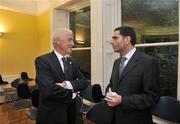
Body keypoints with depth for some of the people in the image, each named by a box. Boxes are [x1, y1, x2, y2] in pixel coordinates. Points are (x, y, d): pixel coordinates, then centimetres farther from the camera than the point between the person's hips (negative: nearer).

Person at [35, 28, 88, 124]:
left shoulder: (72, 62, 5)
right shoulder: (42, 60, -16)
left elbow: (84, 82, -4)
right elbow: (49, 89, -27)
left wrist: (67, 84, -22)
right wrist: (71, 93, -14)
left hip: (70, 113, 6)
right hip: (51, 115, -6)